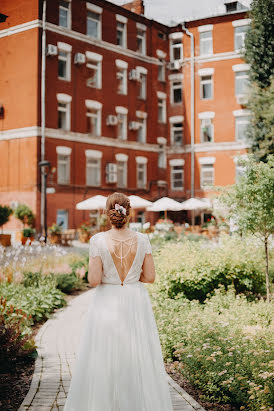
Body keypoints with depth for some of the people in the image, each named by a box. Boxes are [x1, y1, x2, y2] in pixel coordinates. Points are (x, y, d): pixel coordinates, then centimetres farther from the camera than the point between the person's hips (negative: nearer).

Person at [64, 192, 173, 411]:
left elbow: (94, 280, -13)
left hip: (107, 304, -2)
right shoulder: (142, 239, -4)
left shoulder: (98, 240, -11)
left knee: (103, 362, 9)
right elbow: (150, 276, -1)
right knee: (139, 360, 12)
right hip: (136, 304, 2)